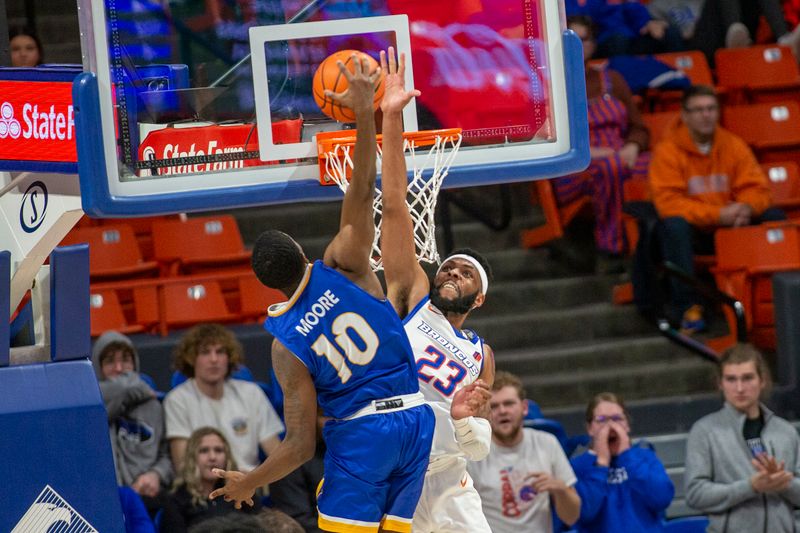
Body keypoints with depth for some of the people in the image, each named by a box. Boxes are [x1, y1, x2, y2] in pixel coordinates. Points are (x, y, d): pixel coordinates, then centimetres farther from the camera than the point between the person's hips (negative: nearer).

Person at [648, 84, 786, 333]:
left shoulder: (734, 145, 4)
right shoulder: (668, 151, -9)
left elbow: (756, 188, 3)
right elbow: (668, 203, -18)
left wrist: (746, 208, -23)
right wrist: (717, 215, -27)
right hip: (692, 232, -4)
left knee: (774, 217, -15)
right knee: (674, 225, -36)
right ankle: (687, 306, -35)